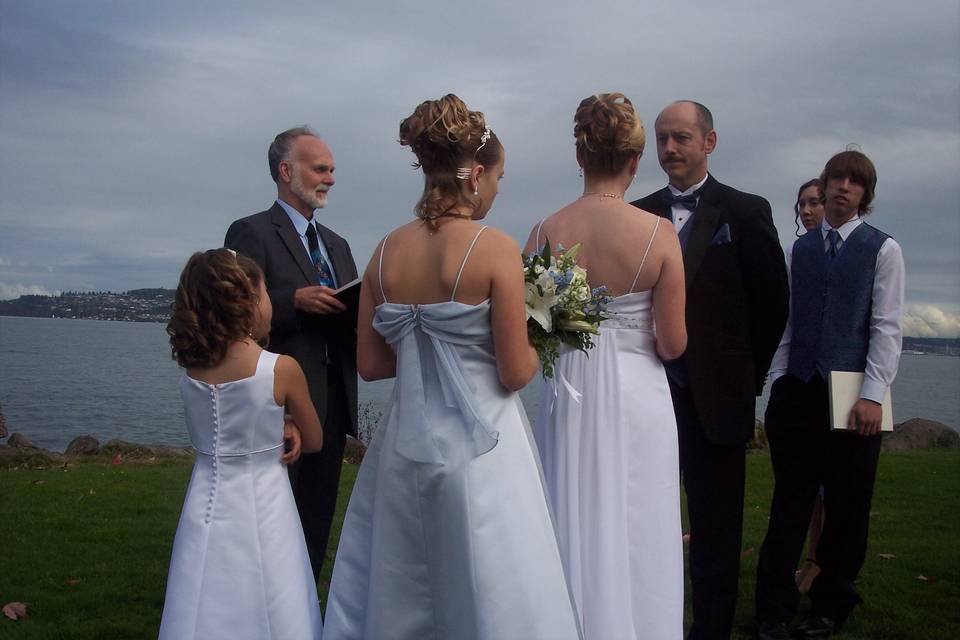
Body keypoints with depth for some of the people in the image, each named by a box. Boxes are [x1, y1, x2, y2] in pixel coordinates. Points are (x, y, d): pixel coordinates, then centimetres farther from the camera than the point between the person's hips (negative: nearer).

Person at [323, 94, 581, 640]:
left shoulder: (387, 251, 2)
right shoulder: (495, 248, -13)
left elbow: (371, 364, 6)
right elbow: (515, 374, -13)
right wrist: (536, 343, 7)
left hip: (405, 449, 6)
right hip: (479, 451, -5)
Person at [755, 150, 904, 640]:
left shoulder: (883, 248, 2)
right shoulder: (801, 248, 13)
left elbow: (887, 327, -4)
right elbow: (787, 320, 10)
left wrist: (872, 395, -12)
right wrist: (778, 381, 3)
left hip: (853, 397, -2)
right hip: (798, 392, 2)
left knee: (846, 508, 7)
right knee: (789, 505, 4)